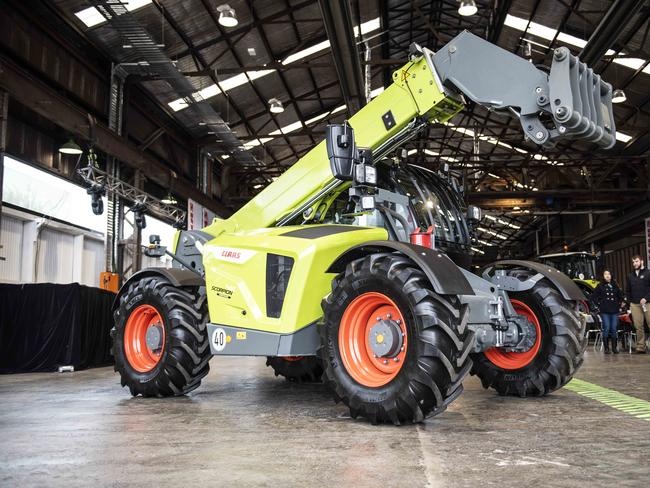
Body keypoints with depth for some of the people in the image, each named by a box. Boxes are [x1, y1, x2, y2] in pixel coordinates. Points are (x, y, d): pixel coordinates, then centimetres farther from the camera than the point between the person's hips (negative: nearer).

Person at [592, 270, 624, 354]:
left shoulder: (615, 285, 12)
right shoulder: (600, 286, 3)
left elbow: (620, 296, 24)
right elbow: (593, 297, 4)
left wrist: (619, 305, 13)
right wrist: (599, 305, 0)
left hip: (614, 311, 3)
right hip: (605, 311, -3)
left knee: (614, 329, 2)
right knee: (606, 329, -5)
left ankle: (614, 348, 10)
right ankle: (606, 348, 1)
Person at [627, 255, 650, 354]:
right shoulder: (630, 276, 18)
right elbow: (628, 291, 23)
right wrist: (629, 302, 14)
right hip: (634, 305, 4)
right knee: (638, 327, 2)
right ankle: (640, 347, 3)